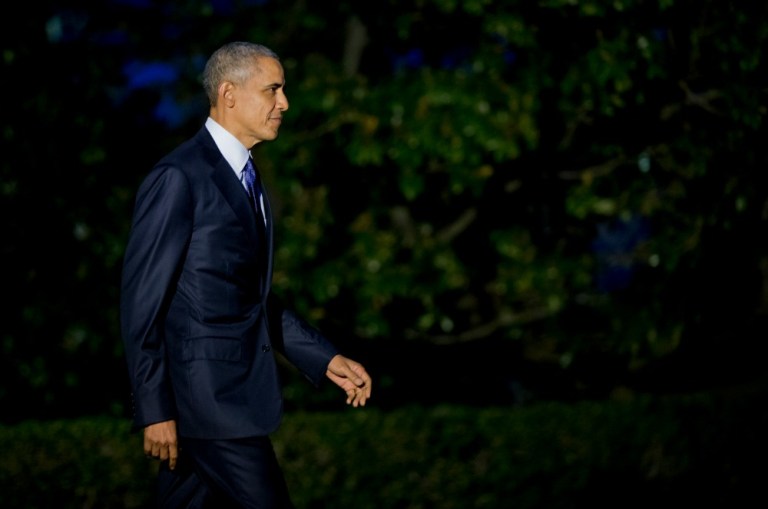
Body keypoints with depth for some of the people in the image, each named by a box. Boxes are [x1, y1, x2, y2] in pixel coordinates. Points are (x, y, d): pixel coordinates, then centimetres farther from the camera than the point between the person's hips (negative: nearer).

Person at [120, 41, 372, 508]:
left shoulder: (244, 177, 15)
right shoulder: (178, 178, -13)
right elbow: (142, 302, -14)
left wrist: (326, 359, 14)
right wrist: (155, 411, -16)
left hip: (239, 390, 9)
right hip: (208, 396, -9)